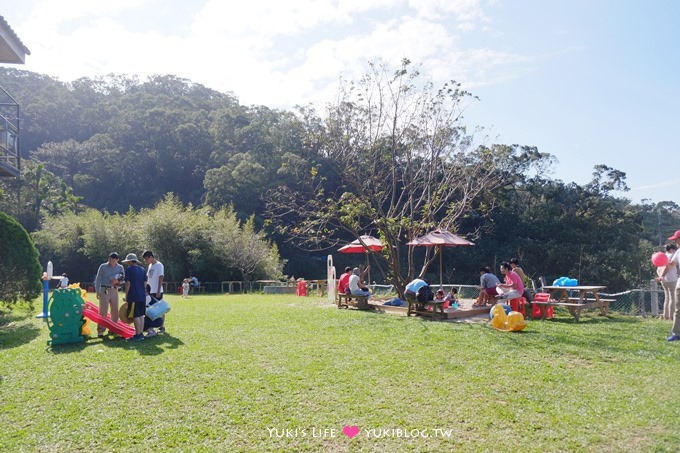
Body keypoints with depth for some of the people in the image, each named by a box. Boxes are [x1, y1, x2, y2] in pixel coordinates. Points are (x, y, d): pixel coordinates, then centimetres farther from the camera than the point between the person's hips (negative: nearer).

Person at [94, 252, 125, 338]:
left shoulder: (120, 267, 6)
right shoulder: (103, 266, -1)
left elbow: (123, 279, 13)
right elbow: (98, 279, 2)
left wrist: (118, 281, -9)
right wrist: (97, 291, -3)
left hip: (114, 290, 3)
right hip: (104, 290, -3)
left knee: (115, 310, 6)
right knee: (103, 311, -7)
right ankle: (100, 330, -3)